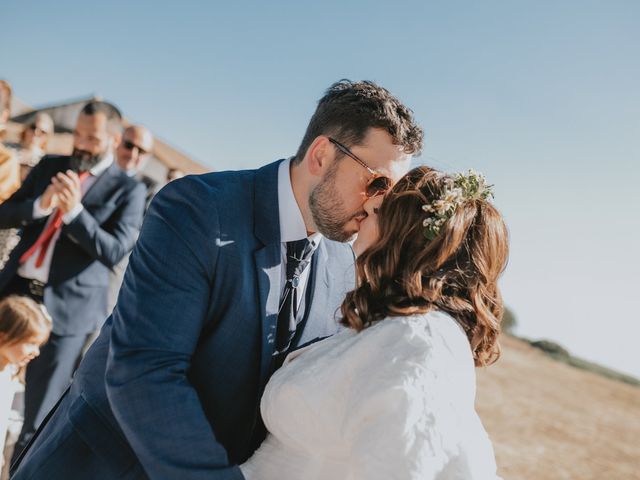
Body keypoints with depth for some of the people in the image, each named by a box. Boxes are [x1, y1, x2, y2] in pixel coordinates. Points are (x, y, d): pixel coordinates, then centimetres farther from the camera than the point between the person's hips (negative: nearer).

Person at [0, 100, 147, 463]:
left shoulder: (128, 189, -2)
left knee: (39, 416, 5)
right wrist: (39, 205, -12)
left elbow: (115, 252, -11)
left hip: (68, 306, -4)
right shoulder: (50, 166, 12)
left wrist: (75, 212, -22)